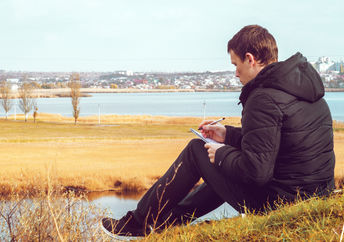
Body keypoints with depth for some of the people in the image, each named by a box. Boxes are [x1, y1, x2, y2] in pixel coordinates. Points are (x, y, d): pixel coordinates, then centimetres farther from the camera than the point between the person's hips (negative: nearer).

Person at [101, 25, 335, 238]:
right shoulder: (303, 85, 8)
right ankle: (172, 219, 39)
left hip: (276, 202, -9)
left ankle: (138, 222, 20)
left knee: (196, 150, 5)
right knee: (228, 165, 30)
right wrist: (229, 134, 21)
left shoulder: (264, 99, -23)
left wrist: (222, 154, -8)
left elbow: (256, 171, -26)